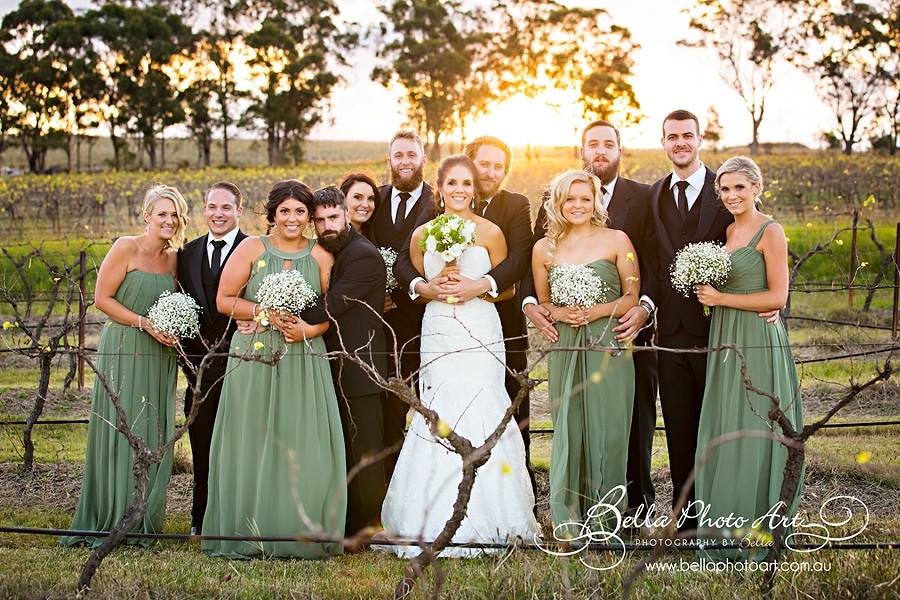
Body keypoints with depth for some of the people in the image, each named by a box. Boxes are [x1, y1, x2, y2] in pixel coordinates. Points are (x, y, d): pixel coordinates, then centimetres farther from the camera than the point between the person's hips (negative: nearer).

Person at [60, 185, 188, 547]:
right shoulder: (126, 248, -6)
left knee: (154, 438, 6)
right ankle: (110, 522, 5)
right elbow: (102, 298, -8)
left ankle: (143, 523, 16)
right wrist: (145, 324, -16)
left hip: (160, 355, 6)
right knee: (119, 433, -4)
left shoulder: (174, 258, 11)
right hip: (123, 351, -5)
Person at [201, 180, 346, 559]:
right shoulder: (251, 249, 3)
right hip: (255, 360, -1)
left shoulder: (321, 256, 8)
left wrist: (309, 329, -11)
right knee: (252, 445, 0)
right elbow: (224, 300, 1)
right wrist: (266, 313, -11)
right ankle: (248, 534, 8)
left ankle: (301, 534, 8)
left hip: (305, 363, 1)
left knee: (304, 448, -1)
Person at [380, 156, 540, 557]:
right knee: (440, 419, -3)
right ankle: (439, 524, 3)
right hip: (437, 337, 2)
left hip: (481, 335, -2)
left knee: (477, 414, -10)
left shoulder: (490, 233, 3)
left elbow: (507, 288, 7)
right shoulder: (422, 235, 10)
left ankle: (483, 523, -2)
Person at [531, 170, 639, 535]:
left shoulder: (616, 240, 3)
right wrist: (560, 313, -5)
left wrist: (596, 311, -12)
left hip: (608, 346, -2)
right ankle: (569, 522, 11)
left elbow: (633, 296, 2)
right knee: (568, 429, 3)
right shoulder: (544, 249, 9)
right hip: (566, 349, 2)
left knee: (607, 429, 0)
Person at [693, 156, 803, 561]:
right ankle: (726, 531, 17)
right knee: (723, 433, 9)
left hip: (758, 342, -8)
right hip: (725, 342, 8)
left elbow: (777, 297, -14)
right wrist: (707, 292, 5)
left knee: (753, 432, -3)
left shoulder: (770, 232, -9)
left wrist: (720, 298, -11)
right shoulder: (728, 231, 14)